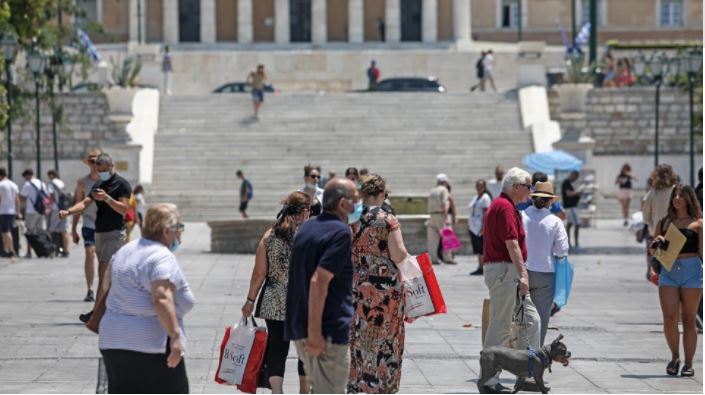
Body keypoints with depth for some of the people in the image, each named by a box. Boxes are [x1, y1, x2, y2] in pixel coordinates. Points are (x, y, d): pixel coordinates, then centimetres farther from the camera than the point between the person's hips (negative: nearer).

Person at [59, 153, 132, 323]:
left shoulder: (122, 184, -7)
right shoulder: (98, 185, 15)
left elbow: (124, 208, -16)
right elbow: (85, 203, 7)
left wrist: (107, 198, -27)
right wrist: (68, 211, -10)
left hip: (114, 233, -8)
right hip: (99, 232, 8)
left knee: (104, 272, -14)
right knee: (109, 275, 10)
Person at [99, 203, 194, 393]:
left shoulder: (125, 250, 14)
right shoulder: (163, 258, -14)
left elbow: (107, 283, 23)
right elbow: (162, 298, -25)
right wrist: (175, 336, -25)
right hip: (152, 344, -8)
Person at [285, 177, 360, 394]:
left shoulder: (307, 227, 13)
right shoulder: (340, 232, -15)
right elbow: (319, 282, -24)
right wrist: (315, 333, -23)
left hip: (299, 326, 9)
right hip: (329, 331, -9)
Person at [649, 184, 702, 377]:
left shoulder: (697, 223, 4)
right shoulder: (663, 222, 13)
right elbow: (652, 251, 19)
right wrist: (656, 243, -1)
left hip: (691, 270, -2)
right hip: (668, 271, 2)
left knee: (688, 319, 2)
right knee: (669, 317, -10)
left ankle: (688, 363, 9)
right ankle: (674, 357, 10)